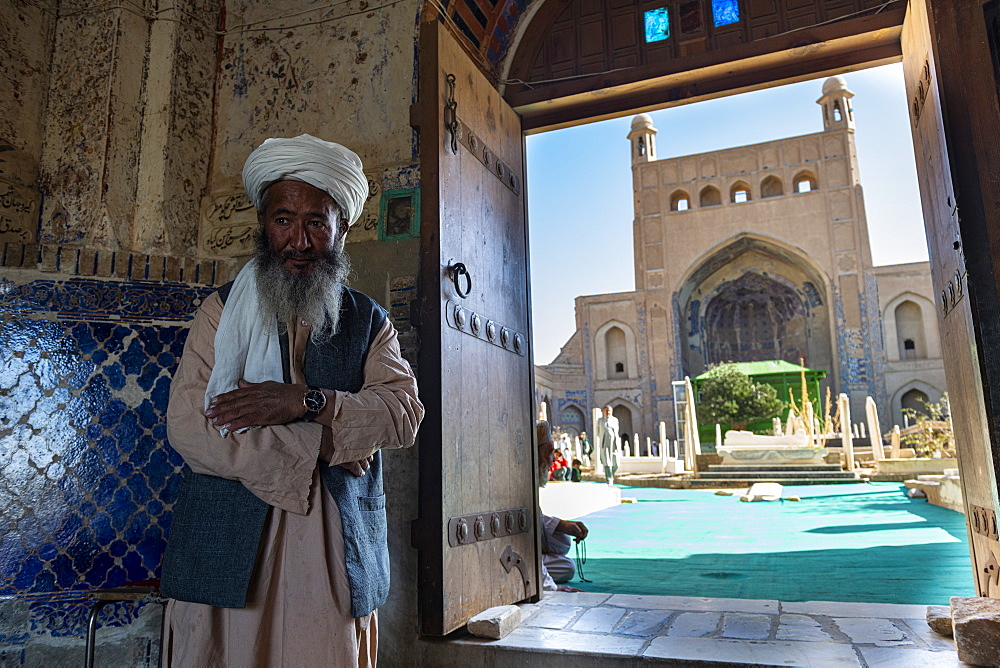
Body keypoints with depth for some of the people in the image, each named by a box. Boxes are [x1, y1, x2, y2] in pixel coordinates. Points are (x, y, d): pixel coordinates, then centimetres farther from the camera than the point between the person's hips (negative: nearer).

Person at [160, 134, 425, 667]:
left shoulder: (370, 323, 11)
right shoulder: (221, 312, 7)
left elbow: (405, 414, -4)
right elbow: (187, 428, -7)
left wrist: (306, 401, -18)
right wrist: (321, 442, -11)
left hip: (337, 562, 1)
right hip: (226, 557, 0)